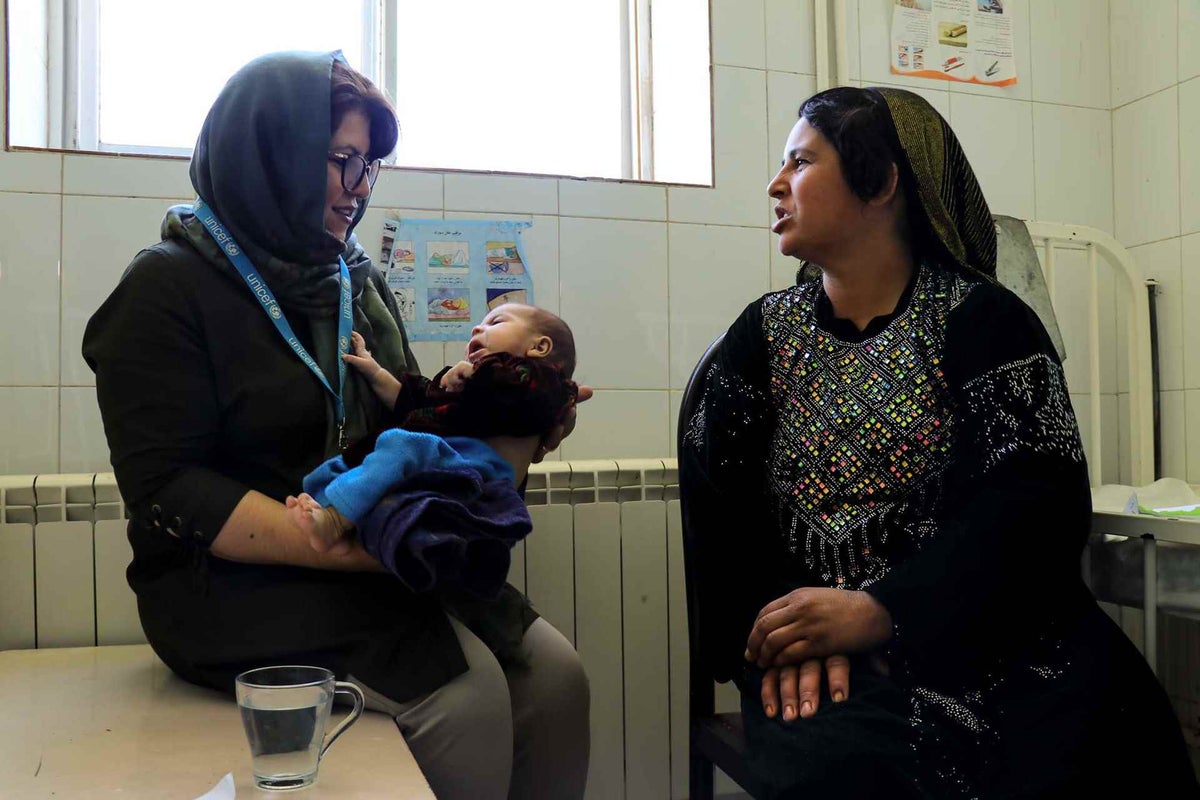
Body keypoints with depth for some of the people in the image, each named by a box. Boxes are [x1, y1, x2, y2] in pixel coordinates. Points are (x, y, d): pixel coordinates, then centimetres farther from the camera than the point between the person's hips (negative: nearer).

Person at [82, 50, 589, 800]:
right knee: (465, 687, -25)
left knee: (552, 670, -14)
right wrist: (359, 547, -25)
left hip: (383, 566, 6)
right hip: (239, 584, -6)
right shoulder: (170, 289, -8)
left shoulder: (359, 283, 12)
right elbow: (169, 496, -16)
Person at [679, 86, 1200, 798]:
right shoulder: (765, 334, 12)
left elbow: (1040, 502, -10)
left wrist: (882, 608, -23)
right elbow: (713, 499, 1)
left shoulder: (981, 318, 3)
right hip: (823, 658, 1)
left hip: (992, 634, 0)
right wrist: (782, 635, -17)